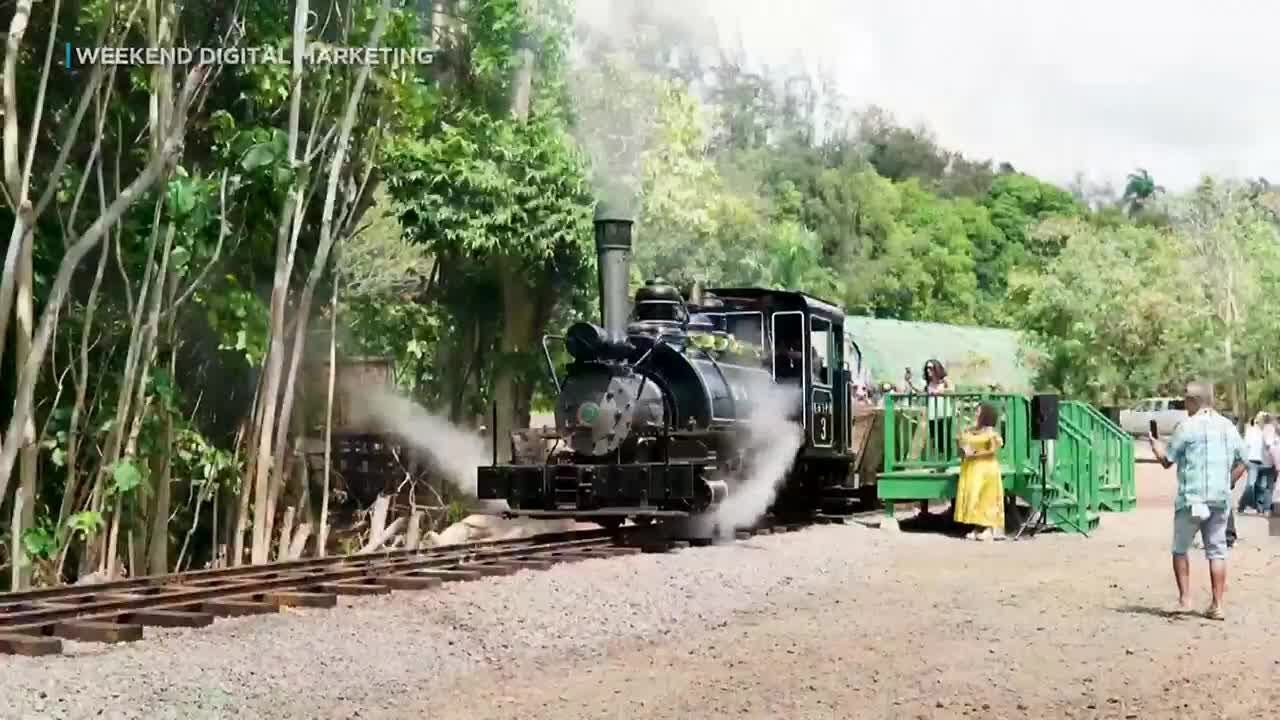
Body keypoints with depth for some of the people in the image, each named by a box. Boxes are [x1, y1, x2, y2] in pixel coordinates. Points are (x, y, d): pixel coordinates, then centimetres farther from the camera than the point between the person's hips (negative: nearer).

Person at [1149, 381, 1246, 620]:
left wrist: (1154, 444, 14)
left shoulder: (1188, 426, -9)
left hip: (1191, 498, -5)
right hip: (1221, 499, 5)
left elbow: (1167, 460, -4)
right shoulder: (1228, 427, 8)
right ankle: (1217, 605, 4)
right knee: (1217, 551, 7)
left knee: (1180, 549, 9)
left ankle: (1185, 599, 6)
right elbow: (1241, 463, 12)